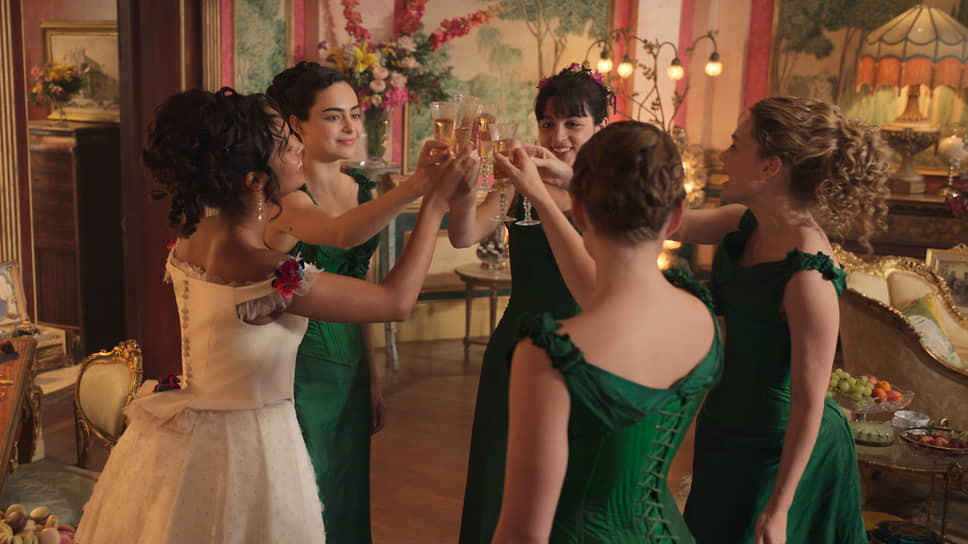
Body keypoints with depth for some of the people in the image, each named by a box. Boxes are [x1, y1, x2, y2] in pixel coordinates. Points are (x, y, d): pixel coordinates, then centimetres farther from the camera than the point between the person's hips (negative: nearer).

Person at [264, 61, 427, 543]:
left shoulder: (359, 190, 7)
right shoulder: (285, 196, -15)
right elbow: (342, 234, -38)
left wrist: (373, 379, 13)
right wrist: (415, 185, -51)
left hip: (349, 366, 7)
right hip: (301, 370, -7)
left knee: (349, 498, 17)